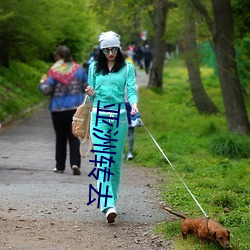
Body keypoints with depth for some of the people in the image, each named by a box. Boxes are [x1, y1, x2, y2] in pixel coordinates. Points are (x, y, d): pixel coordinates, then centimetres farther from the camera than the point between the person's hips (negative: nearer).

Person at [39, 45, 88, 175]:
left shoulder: (54, 71, -9)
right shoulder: (78, 69, 2)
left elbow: (47, 90, -12)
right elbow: (87, 87, 6)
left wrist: (42, 83, 9)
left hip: (58, 109, -2)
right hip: (76, 108, 2)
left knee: (60, 138, 10)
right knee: (74, 137, 4)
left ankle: (60, 166, 16)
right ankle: (75, 163, -13)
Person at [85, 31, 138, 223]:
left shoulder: (127, 68, 7)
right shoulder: (94, 68, 12)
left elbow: (131, 90, -3)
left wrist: (134, 104, -23)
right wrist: (91, 94, -6)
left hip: (119, 115, 0)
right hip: (99, 115, 0)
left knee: (116, 159, 6)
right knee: (102, 159, -12)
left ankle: (112, 199, 20)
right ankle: (108, 205, -21)